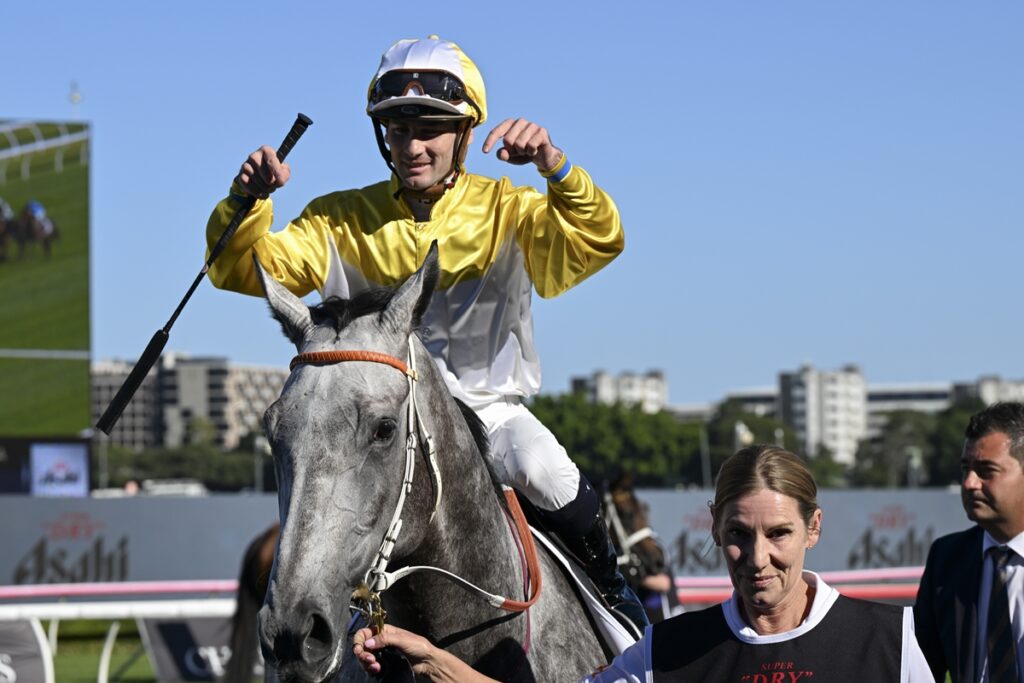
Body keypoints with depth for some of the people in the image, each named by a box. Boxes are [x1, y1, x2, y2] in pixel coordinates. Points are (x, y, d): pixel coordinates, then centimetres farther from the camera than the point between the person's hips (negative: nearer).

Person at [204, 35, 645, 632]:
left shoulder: (506, 213, -1)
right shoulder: (342, 223, 2)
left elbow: (599, 240, -16)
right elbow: (244, 270, -4)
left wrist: (555, 167, -34)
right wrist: (248, 202, -25)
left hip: (489, 408, -1)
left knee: (544, 472, -31)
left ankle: (609, 585, -1)